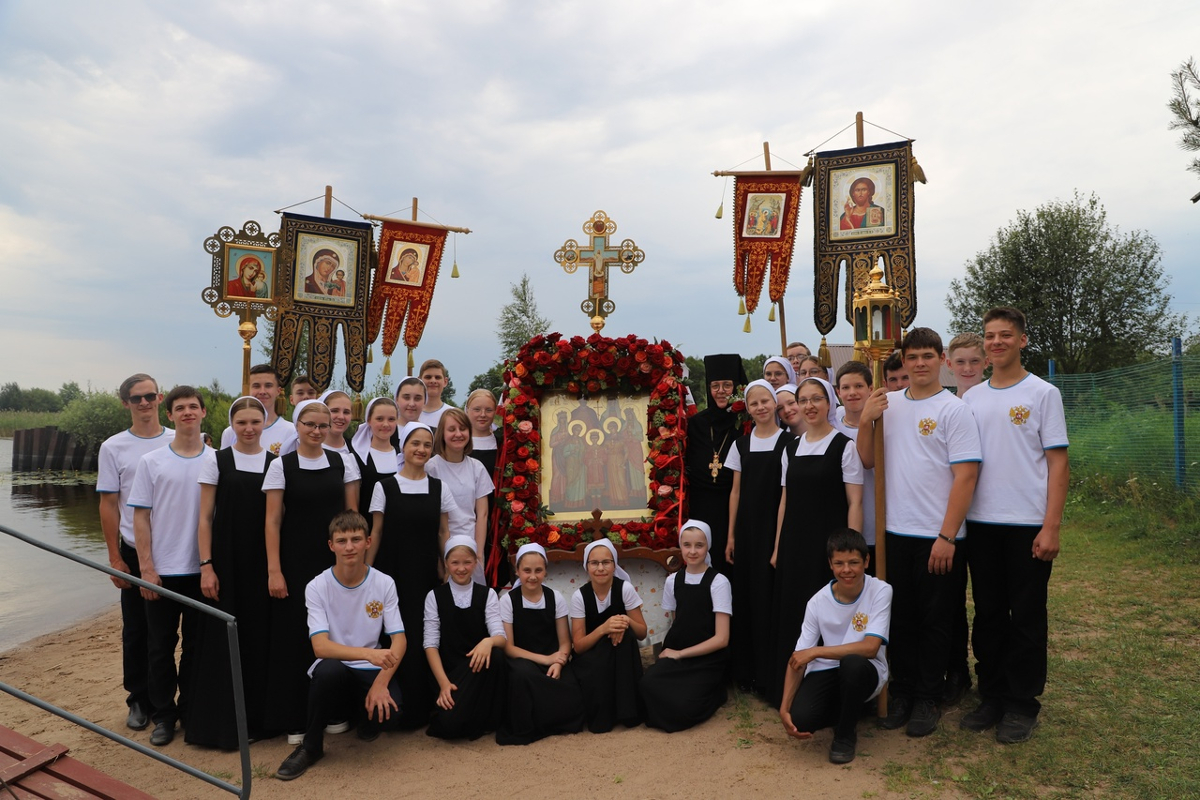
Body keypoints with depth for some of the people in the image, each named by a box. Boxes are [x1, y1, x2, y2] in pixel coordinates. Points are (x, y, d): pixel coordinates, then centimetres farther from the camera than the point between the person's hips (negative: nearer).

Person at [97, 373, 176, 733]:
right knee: (137, 631, 9)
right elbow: (109, 505, 1)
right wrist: (114, 557, -3)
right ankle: (140, 700, 23)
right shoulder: (113, 448, 1)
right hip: (135, 553, 0)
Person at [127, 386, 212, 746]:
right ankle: (163, 714, 23)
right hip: (162, 571, 0)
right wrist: (146, 567, -5)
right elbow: (141, 517, 0)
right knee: (161, 645, 9)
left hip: (202, 569, 0)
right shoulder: (151, 462, 0)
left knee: (197, 644, 10)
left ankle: (191, 710, 25)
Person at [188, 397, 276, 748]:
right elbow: (205, 517, -2)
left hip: (262, 563, 2)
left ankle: (257, 717, 21)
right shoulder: (216, 460, 0)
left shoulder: (275, 463, 4)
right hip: (226, 561, -1)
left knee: (259, 638, 6)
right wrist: (206, 565, -8)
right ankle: (220, 722, 17)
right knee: (223, 639, 3)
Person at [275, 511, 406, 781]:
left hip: (372, 672, 1)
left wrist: (382, 681, -23)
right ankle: (311, 746, -8)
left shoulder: (384, 583, -5)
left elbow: (399, 640, -6)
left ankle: (365, 716, 13)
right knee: (329, 668, -36)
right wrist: (368, 653, -35)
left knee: (388, 715, -29)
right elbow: (321, 647, -19)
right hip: (334, 673, -1)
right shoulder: (317, 587, -9)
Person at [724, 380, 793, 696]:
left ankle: (771, 673, 12)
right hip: (747, 527, 4)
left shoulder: (788, 441, -2)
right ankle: (746, 669, 20)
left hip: (776, 526, -3)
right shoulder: (741, 444, 9)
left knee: (771, 597, -1)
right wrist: (731, 535, 6)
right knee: (746, 595, 7)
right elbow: (736, 491, 10)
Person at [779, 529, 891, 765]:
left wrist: (815, 651, -23)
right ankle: (845, 713, 13)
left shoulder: (880, 591, -14)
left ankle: (846, 734, -7)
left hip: (865, 672, -2)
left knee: (851, 662, -38)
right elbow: (797, 659, -8)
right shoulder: (818, 602, -8)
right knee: (800, 717, -26)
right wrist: (784, 708, -18)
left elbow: (870, 648, -23)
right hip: (827, 672, 2)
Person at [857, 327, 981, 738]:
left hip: (937, 537, -4)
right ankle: (902, 690, 27)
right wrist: (865, 422, -8)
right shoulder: (888, 404, 6)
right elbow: (868, 462, 9)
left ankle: (927, 699, 22)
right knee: (902, 616, 14)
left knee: (935, 619, 8)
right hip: (895, 532, 4)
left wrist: (946, 536, -16)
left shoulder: (953, 409, -7)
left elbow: (966, 476, -12)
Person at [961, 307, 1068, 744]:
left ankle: (1022, 704, 17)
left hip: (1028, 525, -4)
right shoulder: (972, 398, 10)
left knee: (1026, 617, 4)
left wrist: (1051, 527, -12)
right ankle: (992, 696, 23)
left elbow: (1058, 463, -5)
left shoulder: (1043, 394, -2)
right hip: (980, 523, 4)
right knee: (988, 614, 11)